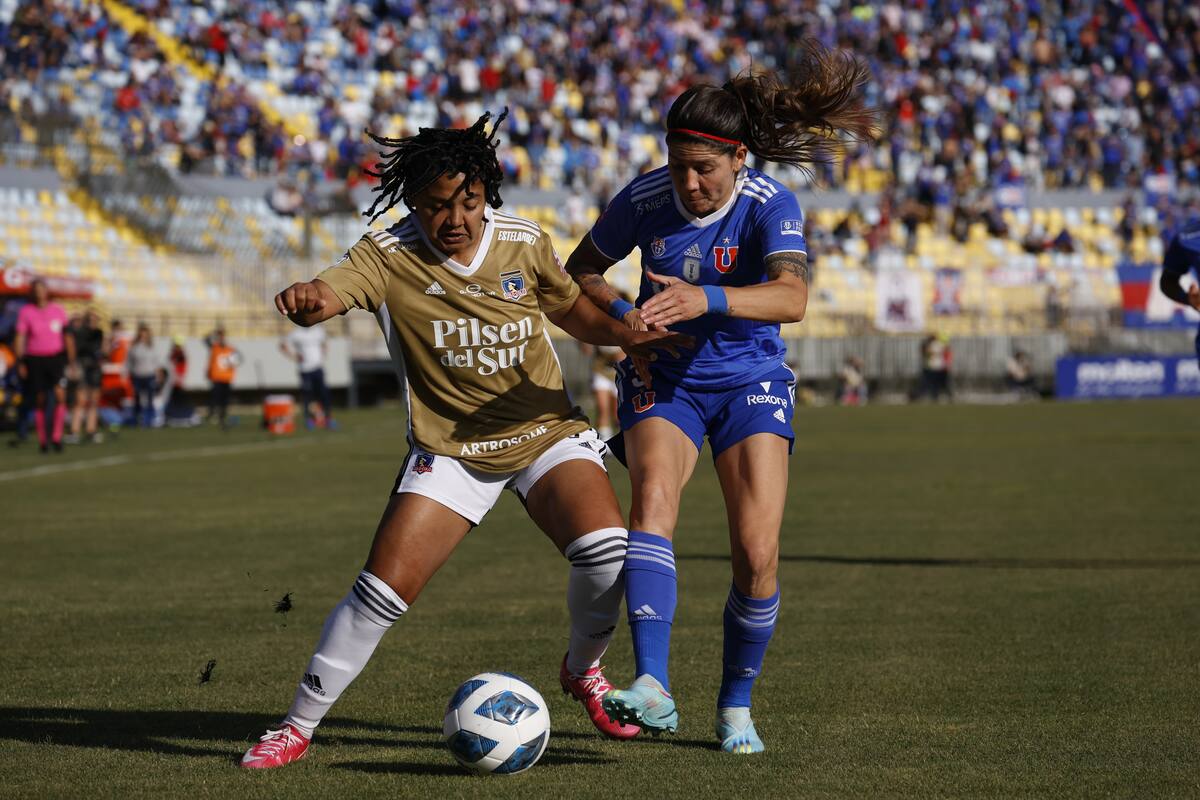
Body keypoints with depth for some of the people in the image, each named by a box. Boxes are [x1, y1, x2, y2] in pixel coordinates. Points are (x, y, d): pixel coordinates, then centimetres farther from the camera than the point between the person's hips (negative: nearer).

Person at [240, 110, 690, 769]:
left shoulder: (523, 243, -4)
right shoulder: (388, 256, -12)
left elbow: (571, 308, 14)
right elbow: (324, 296, -30)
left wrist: (625, 337, -5)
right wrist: (305, 301, -55)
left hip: (546, 435, 1)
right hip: (450, 452, -1)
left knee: (606, 552, -23)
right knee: (382, 590, -12)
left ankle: (583, 669, 9)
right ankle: (297, 727, 5)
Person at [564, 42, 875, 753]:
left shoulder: (771, 205, -19)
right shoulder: (645, 199, -12)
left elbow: (790, 298, -37)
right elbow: (581, 270, 5)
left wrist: (704, 299, -53)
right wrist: (622, 313, -15)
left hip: (750, 380, -1)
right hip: (664, 378, 1)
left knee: (757, 553, -13)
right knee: (654, 498, -29)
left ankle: (736, 707, 10)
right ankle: (654, 689, -40)